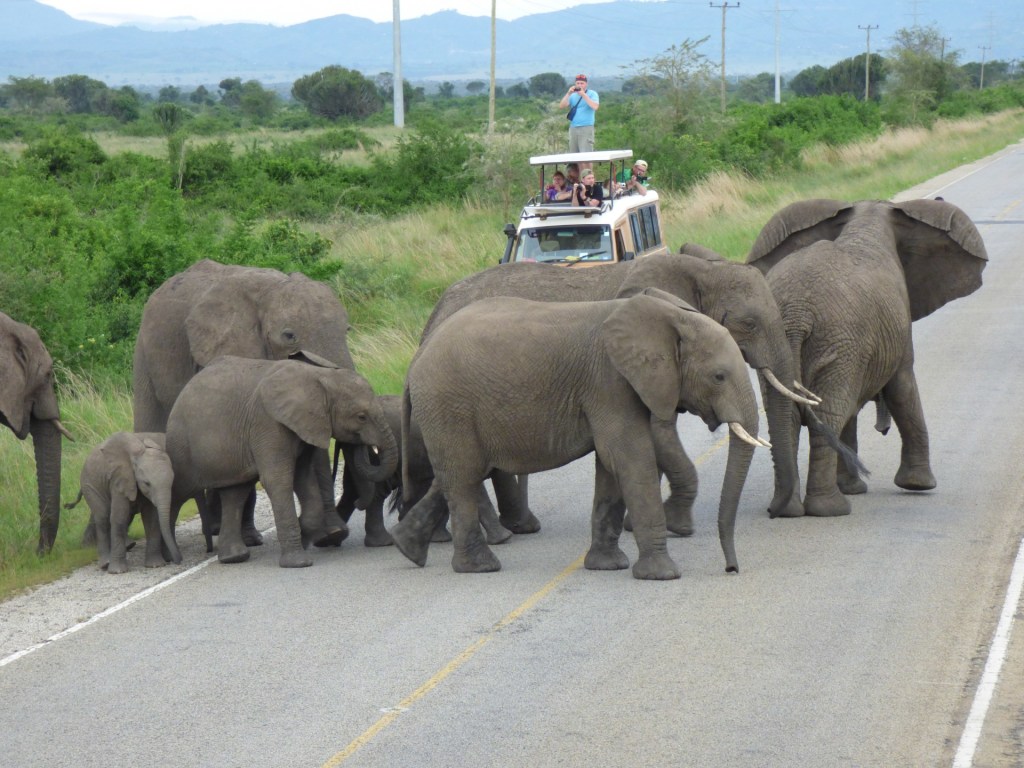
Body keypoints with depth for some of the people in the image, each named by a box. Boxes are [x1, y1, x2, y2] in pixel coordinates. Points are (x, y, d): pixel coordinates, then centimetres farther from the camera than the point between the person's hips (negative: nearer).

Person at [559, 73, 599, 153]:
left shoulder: (592, 94, 4)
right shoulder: (573, 95, 16)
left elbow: (595, 107, -13)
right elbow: (562, 106, 4)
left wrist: (583, 95, -14)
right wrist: (568, 94, -7)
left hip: (586, 128, -5)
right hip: (573, 128, 5)